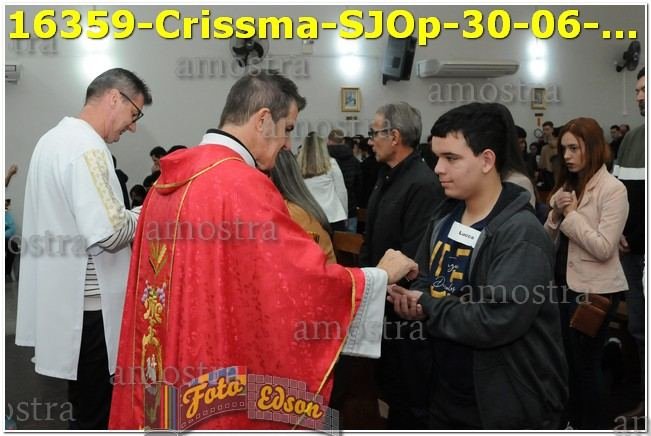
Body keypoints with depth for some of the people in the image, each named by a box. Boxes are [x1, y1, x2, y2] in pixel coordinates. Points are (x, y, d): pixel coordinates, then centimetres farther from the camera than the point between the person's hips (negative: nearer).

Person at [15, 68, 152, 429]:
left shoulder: (55, 138, 13)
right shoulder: (87, 146, -19)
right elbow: (108, 233, -26)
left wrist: (126, 215, 15)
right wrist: (142, 215, -8)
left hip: (61, 296, 10)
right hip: (85, 304, -10)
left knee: (85, 405, 22)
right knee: (94, 414, 5)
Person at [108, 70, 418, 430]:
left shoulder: (171, 177, 4)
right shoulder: (242, 184, -22)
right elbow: (307, 281, -23)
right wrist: (384, 275, -8)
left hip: (167, 363, 8)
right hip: (223, 377, -8)